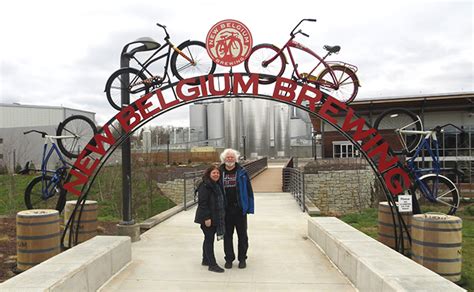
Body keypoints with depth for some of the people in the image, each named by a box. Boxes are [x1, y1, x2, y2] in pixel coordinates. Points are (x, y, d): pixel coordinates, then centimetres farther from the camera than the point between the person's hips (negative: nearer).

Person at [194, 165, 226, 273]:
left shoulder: (217, 185, 13)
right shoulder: (205, 186, -16)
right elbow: (202, 203, -20)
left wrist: (220, 217, 20)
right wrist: (207, 218, -23)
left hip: (215, 218, 9)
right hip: (207, 218, -9)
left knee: (209, 239, 18)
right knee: (209, 239, -3)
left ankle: (206, 260, 31)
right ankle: (212, 264, 3)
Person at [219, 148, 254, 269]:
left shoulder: (242, 173, -1)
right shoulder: (220, 173, 4)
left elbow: (249, 190, 0)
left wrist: (250, 207, -5)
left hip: (240, 209, -1)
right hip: (225, 209, 2)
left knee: (242, 235, 8)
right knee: (227, 235, 10)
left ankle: (242, 258, 22)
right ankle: (229, 258, 23)